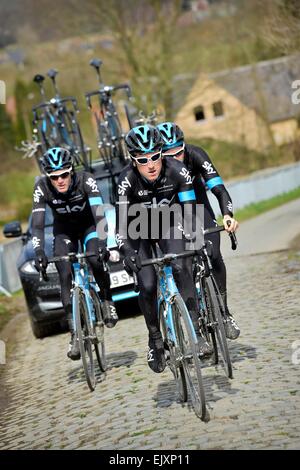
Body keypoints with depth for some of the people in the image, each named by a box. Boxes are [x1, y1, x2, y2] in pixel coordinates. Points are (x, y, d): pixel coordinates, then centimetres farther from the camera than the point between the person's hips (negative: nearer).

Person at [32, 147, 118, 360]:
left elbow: (99, 215, -37)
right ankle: (75, 332, -12)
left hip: (89, 225, -1)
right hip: (64, 230, 2)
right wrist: (39, 252, -43)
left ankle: (107, 301, -1)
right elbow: (37, 224, -28)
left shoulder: (85, 180, -31)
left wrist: (102, 243, -51)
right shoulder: (42, 187, -26)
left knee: (95, 260, -29)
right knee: (65, 275, -15)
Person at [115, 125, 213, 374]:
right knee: (147, 286, -13)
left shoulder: (176, 170, -27)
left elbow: (190, 210, -27)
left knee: (181, 268, -25)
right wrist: (127, 252, -48)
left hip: (167, 225, 1)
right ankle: (155, 340, 10)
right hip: (138, 231, -1)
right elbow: (121, 221, -34)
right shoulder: (128, 179, -30)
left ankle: (196, 332, -21)